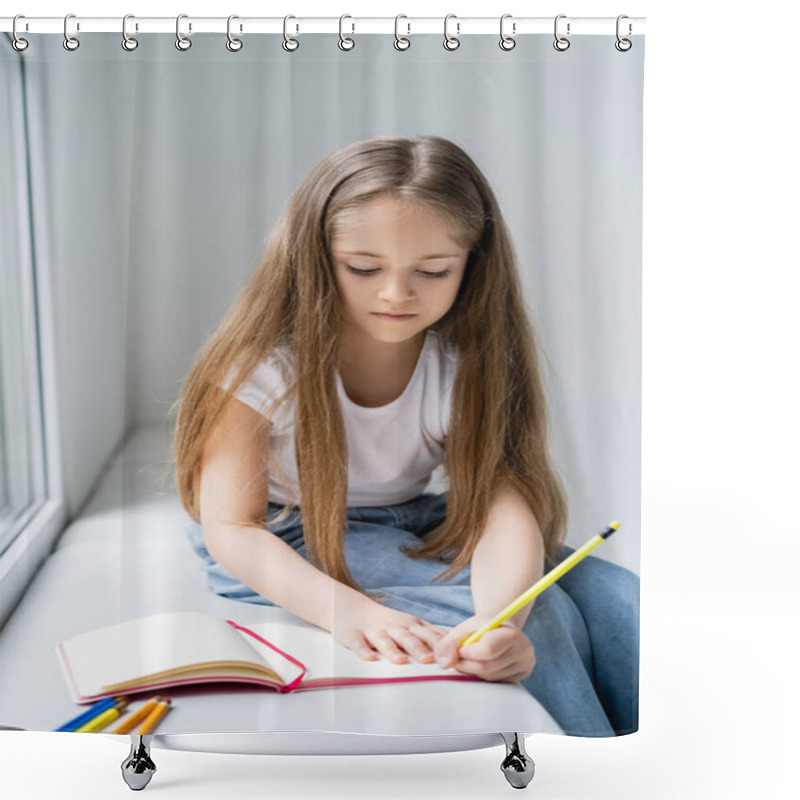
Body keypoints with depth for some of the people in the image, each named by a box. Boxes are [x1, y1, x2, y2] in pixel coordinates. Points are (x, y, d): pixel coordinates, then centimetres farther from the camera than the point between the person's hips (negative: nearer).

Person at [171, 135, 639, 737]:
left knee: (618, 608, -18)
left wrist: (498, 618, -48)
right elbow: (230, 529, -25)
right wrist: (344, 608, -44)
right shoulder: (266, 361, -20)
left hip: (413, 530, 4)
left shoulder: (469, 362, -13)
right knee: (543, 621, -27)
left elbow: (503, 501, -26)